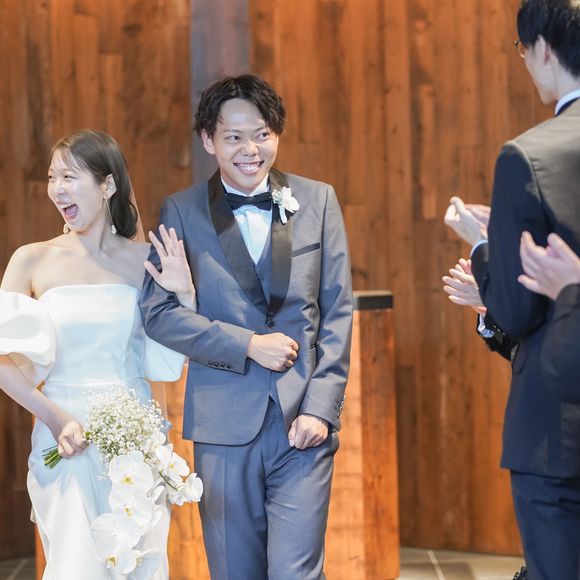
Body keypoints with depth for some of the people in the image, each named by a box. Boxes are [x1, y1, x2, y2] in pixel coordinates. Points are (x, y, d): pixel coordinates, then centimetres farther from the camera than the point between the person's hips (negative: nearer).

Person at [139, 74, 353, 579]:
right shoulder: (181, 212, 3)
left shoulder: (317, 201, 6)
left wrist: (321, 407, -4)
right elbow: (158, 313, -3)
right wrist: (247, 345, -12)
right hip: (224, 425, 0)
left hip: (303, 422, 0)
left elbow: (337, 311, 4)